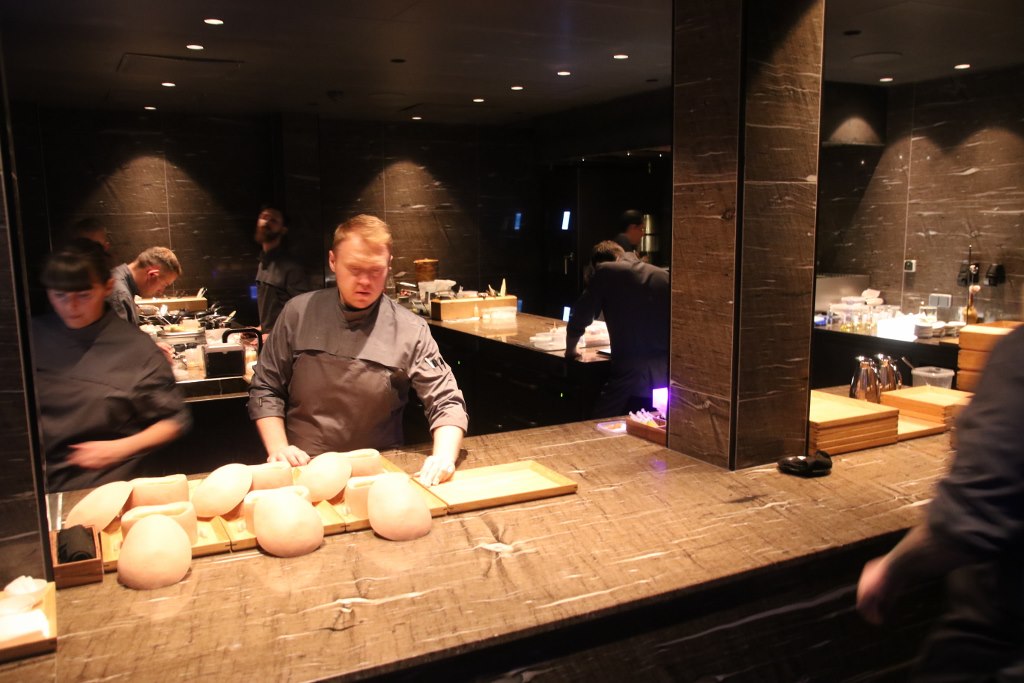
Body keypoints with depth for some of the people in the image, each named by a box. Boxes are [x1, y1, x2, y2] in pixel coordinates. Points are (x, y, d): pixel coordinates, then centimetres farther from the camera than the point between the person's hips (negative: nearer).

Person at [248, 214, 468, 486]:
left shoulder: (411, 331, -5)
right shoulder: (299, 312, 0)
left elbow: (447, 403, -5)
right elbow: (266, 389, 7)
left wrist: (444, 458, -24)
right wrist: (278, 449, -7)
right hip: (302, 467, 1)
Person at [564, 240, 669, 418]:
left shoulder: (604, 271, 5)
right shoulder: (664, 275, 16)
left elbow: (579, 319, 6)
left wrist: (570, 350, 25)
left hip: (632, 375, -5)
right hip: (667, 376, 5)